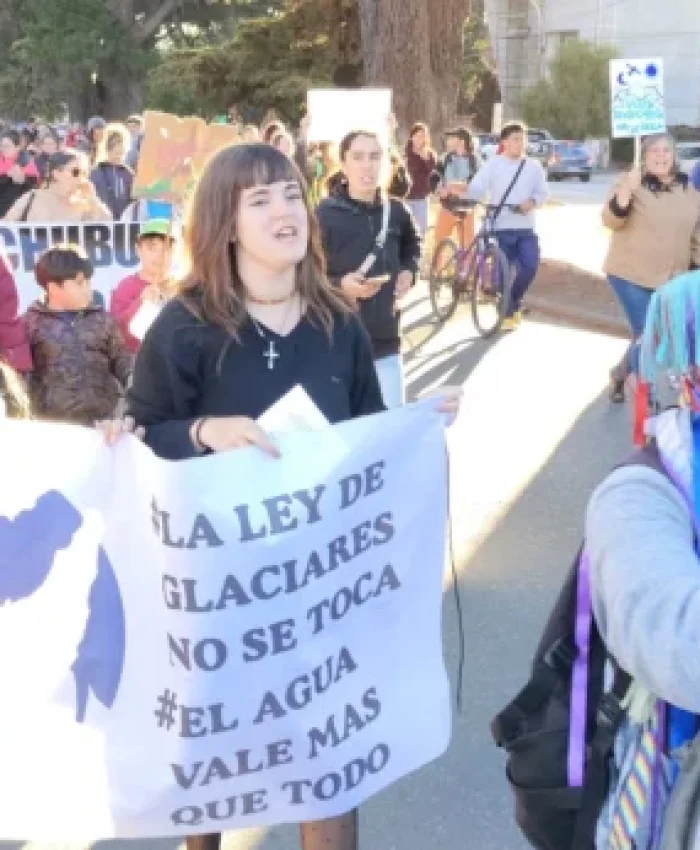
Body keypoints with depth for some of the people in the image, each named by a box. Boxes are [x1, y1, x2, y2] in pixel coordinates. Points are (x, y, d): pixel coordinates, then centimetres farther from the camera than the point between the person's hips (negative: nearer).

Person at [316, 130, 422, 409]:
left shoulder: (396, 212, 2)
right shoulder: (324, 215, -12)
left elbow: (412, 245, 25)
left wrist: (409, 271, 6)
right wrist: (339, 285, -25)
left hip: (385, 343, 4)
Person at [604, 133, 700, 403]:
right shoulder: (634, 185, -7)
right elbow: (611, 221, -18)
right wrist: (625, 189, -31)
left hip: (670, 279, 5)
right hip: (631, 274, -5)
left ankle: (620, 374, 36)